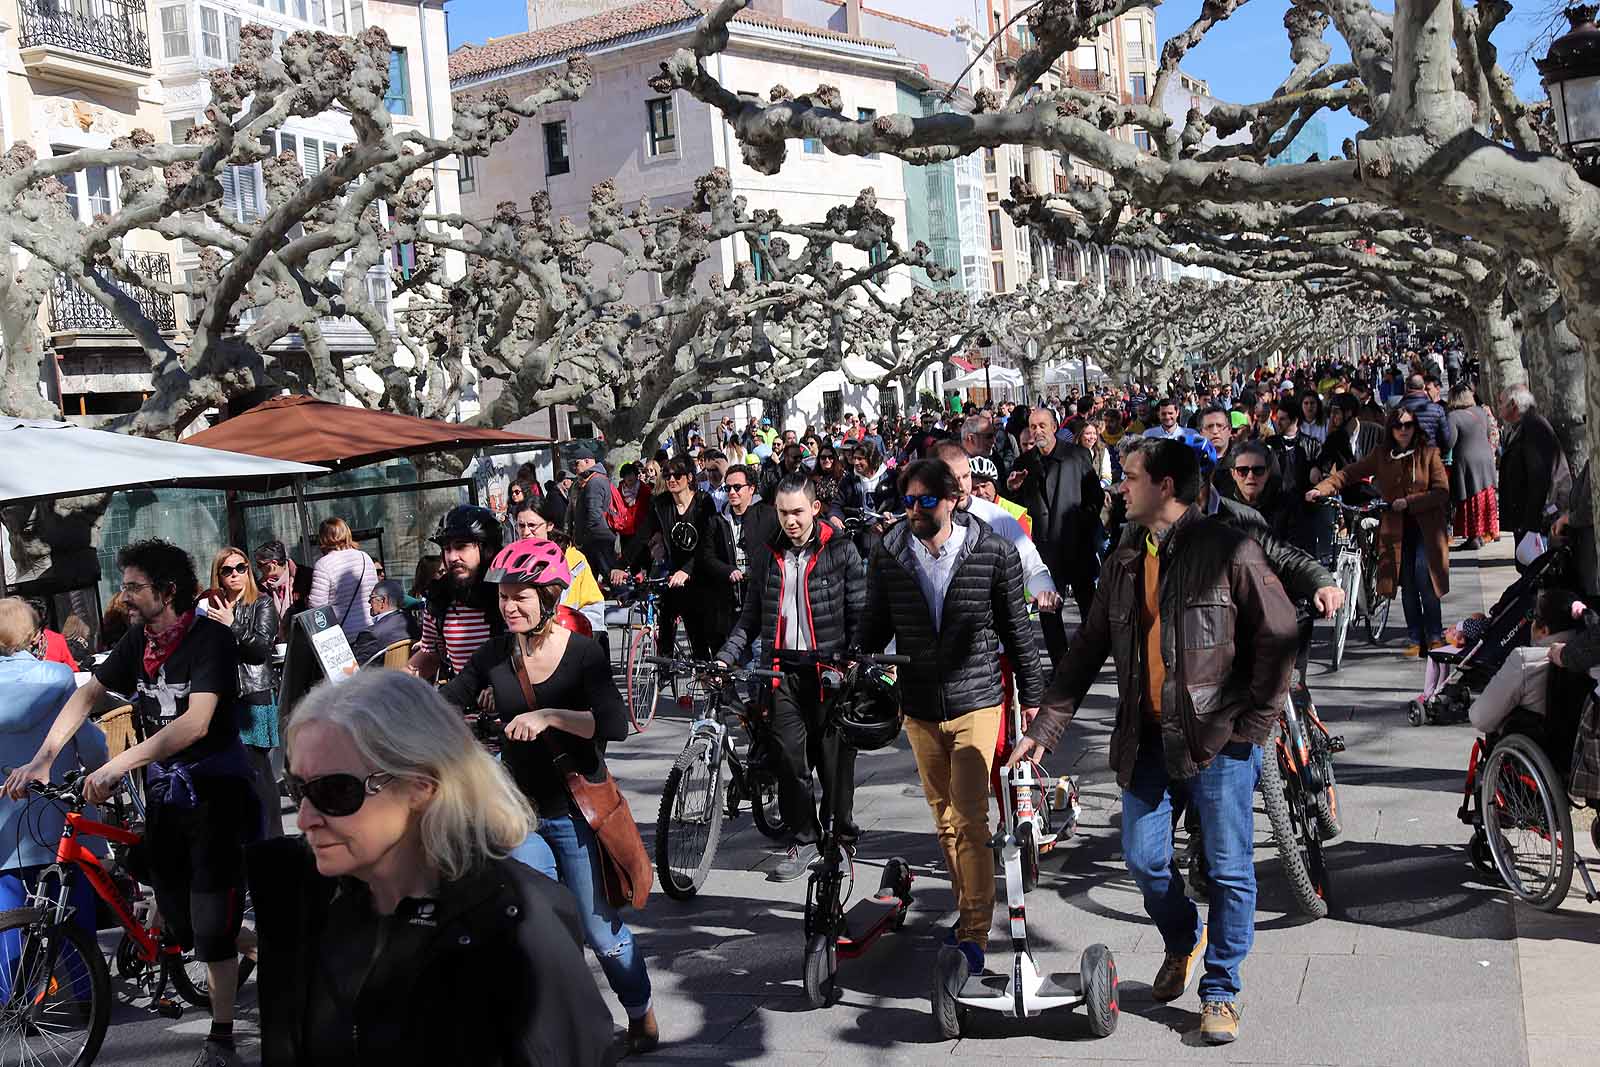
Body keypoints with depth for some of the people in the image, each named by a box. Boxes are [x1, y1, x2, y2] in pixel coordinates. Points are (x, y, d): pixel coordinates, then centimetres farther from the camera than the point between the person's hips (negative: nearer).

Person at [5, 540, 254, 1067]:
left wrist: (118, 764, -36)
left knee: (212, 924, -5)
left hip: (215, 790, -6)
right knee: (177, 918, 8)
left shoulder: (210, 637, -18)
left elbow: (195, 722, -29)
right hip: (164, 788, 6)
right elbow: (88, 694, 2)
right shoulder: (138, 640, 3)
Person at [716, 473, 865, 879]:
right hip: (783, 669, 3)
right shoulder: (769, 553, 10)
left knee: (834, 756, 3)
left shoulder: (840, 549, -1)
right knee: (789, 756, 0)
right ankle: (803, 839, 12)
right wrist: (725, 657, 3)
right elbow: (752, 614, 14)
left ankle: (841, 837, 19)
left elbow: (859, 613, -1)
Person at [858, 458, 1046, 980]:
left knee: (969, 819, -9)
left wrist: (1031, 695, 6)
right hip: (919, 708, 4)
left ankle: (974, 933, -2)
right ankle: (968, 910, 28)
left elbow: (1017, 628, 2)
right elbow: (876, 627, 9)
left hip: (976, 702, -3)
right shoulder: (887, 556, -1)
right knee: (944, 819, 13)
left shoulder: (994, 553, -6)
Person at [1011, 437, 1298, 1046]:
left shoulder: (1227, 551, -9)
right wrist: (1046, 726, 6)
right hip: (1147, 738, 5)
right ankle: (1182, 942, 36)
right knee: (1144, 860, 6)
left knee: (1229, 869, 3)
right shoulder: (1122, 560, 9)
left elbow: (1277, 636, -7)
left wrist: (1254, 723, -8)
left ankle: (1221, 990, 18)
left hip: (1219, 740, -5)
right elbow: (1088, 649, 12)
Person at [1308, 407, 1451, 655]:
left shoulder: (1428, 453, 0)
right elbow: (1349, 473, -1)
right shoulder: (1381, 456, 6)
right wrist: (1321, 488, -15)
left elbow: (1442, 492, -5)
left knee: (1425, 582, -11)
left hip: (1425, 529, -2)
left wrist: (1409, 502, -16)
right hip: (1396, 530, 2)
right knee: (1407, 586, 3)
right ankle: (1416, 640, 12)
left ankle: (1435, 637, 3)